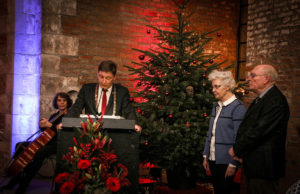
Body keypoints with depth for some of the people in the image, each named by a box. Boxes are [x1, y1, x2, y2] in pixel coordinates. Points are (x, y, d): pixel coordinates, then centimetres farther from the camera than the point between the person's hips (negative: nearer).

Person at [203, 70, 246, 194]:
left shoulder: (238, 107, -13)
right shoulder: (216, 106, 10)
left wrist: (233, 164, -16)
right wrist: (206, 156, 12)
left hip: (226, 161, -7)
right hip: (213, 159, 7)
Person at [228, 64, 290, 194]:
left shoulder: (275, 101, -17)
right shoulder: (260, 99, 15)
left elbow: (258, 131, -22)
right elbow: (246, 127, 15)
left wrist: (236, 149, -12)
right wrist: (238, 149, 0)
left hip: (264, 166, -10)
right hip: (253, 166, 10)